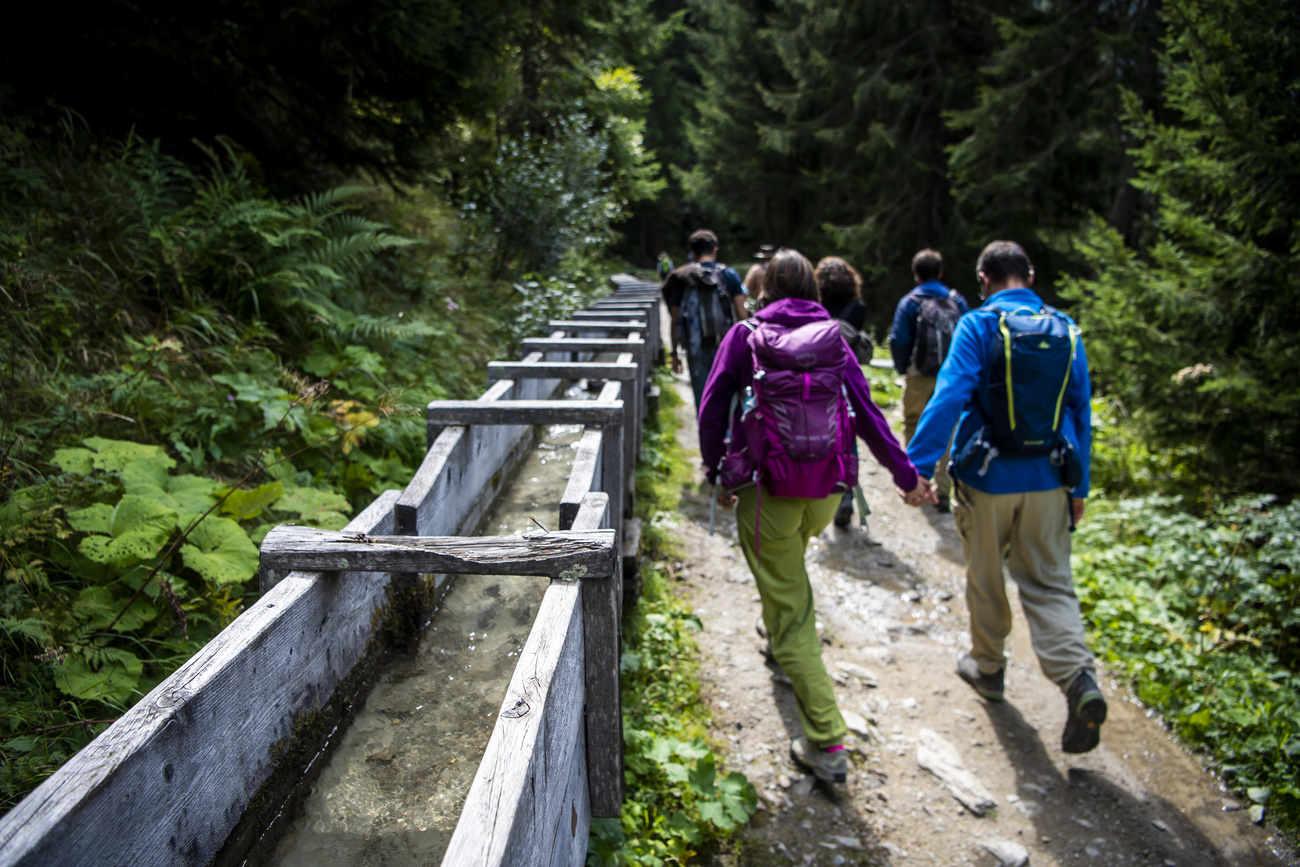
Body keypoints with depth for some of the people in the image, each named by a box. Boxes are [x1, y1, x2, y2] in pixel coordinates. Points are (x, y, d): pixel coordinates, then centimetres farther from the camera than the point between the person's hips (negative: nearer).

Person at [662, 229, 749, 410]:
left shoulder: (681, 280, 1)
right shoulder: (730, 275, 0)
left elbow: (675, 320, 1)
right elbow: (741, 315, -4)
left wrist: (675, 353, 9)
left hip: (696, 350, 0)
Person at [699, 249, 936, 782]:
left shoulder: (745, 336, -3)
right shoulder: (833, 339, 4)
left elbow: (712, 411, -4)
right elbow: (866, 412, 3)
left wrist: (717, 474, 7)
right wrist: (904, 473, 12)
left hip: (767, 491, -4)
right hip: (826, 492, 4)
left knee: (791, 617, 0)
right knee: (788, 565, 35)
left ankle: (826, 743, -1)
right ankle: (779, 637, 58)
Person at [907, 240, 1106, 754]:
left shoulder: (979, 326, -11)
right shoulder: (1066, 331, 4)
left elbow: (949, 397, -22)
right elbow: (1081, 412, 7)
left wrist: (918, 464, -22)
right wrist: (1079, 485, 14)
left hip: (988, 479, -3)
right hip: (1048, 481, 4)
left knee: (985, 578, 15)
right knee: (1049, 582, 9)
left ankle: (988, 668, 32)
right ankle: (1079, 679, -9)